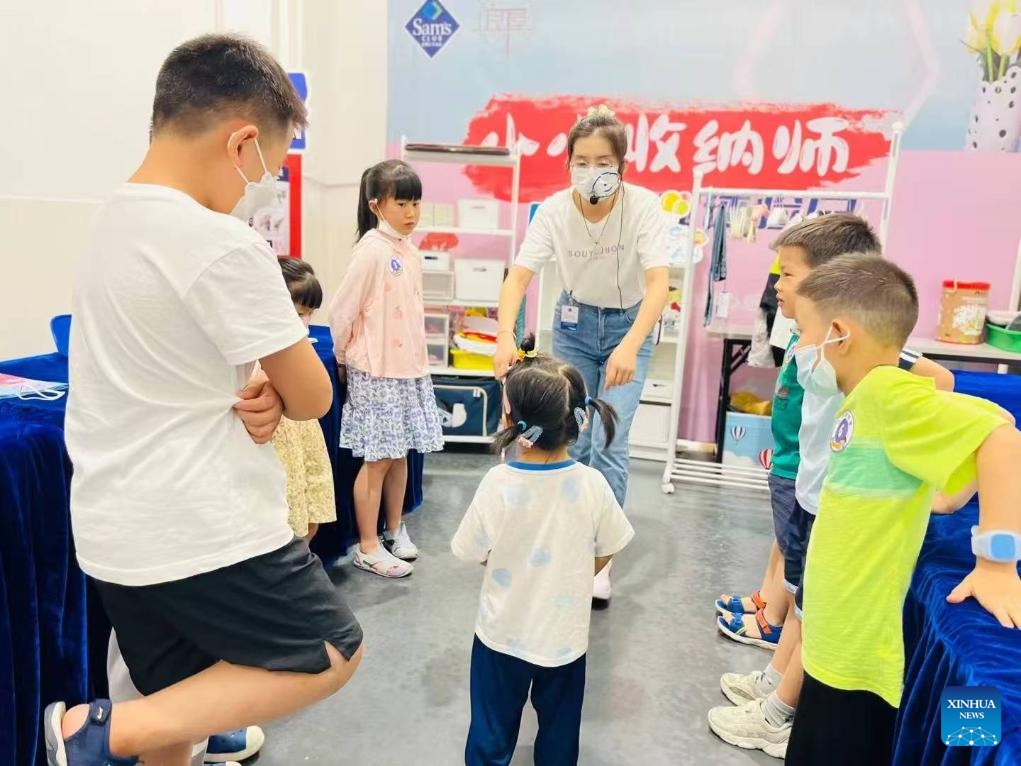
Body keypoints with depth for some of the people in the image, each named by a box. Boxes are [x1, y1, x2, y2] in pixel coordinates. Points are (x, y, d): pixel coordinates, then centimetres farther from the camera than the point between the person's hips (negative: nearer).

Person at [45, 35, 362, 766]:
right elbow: (313, 397, -14)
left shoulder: (111, 223, 6)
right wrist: (276, 396, 7)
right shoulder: (226, 246, -21)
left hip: (115, 531, 9)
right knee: (332, 652, 10)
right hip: (205, 531, -9)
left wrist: (253, 396, -6)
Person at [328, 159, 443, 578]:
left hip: (409, 367, 7)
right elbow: (341, 311, -12)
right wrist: (344, 358, -1)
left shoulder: (410, 250, 8)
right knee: (378, 458, 1)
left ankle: (394, 528, 32)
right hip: (376, 371, -7)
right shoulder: (372, 250, -15)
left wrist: (416, 358, 14)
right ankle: (368, 547, 14)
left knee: (400, 453, 15)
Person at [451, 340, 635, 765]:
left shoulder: (498, 484, -26)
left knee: (493, 732, 22)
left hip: (503, 634, -1)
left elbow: (472, 553, -11)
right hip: (565, 636, 1)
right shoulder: (592, 484, -21)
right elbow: (606, 554, -5)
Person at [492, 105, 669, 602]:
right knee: (573, 442, 4)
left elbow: (659, 284, -33)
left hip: (629, 325, -2)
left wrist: (629, 346, -49)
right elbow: (518, 277, -25)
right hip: (575, 324, 2)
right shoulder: (553, 210, -18)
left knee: (608, 443, -10)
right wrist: (506, 335, -43)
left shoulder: (643, 206, -23)